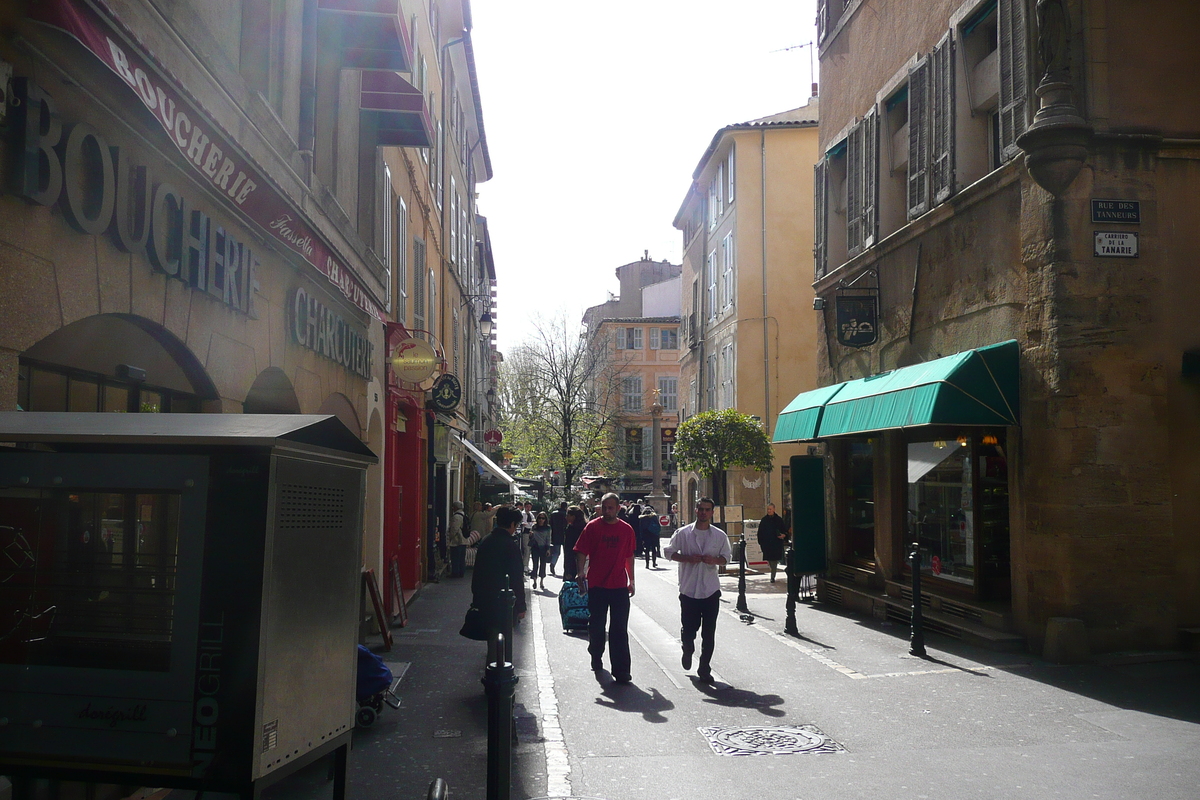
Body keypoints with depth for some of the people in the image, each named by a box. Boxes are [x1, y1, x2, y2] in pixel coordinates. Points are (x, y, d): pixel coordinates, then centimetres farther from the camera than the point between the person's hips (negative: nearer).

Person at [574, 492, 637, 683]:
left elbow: (629, 556, 13)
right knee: (596, 626, 13)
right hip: (596, 585, -1)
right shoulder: (592, 527, -2)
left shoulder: (626, 530, 4)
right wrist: (580, 575, -13)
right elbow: (581, 553, -2)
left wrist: (631, 580, 14)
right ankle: (596, 657, 35)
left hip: (619, 586, 1)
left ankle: (621, 670, 0)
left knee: (619, 630, -1)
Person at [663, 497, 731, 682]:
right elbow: (668, 552, 3)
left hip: (711, 590, 1)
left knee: (709, 632, 3)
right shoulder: (683, 533, -3)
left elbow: (727, 556, 11)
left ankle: (704, 668, 16)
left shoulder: (720, 535, 2)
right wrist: (687, 558, -14)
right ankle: (688, 651, 38)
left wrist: (714, 560, -11)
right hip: (689, 589, -1)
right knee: (689, 628, 5)